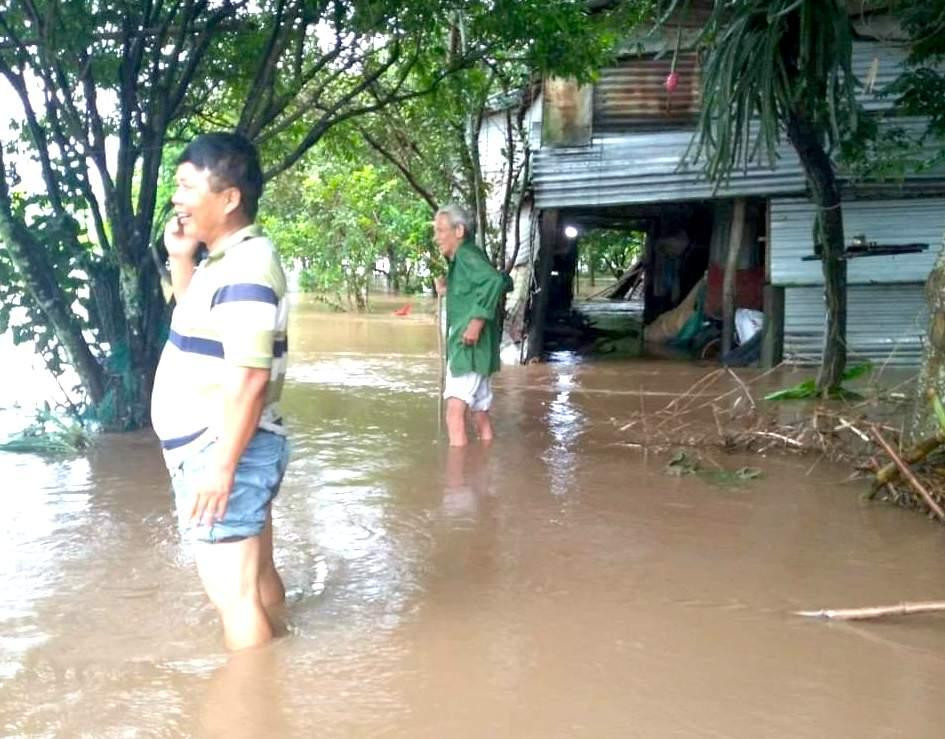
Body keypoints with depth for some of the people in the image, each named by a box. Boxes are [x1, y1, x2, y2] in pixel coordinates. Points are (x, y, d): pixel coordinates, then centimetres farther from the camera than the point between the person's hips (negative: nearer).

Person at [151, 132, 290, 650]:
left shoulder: (246, 266, -20)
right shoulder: (227, 258, 10)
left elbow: (249, 377, -26)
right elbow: (198, 320, 29)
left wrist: (221, 465, -25)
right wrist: (180, 260, 13)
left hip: (224, 452, -11)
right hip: (218, 448, 11)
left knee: (231, 590, -3)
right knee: (254, 576, 21)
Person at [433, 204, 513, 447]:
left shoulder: (466, 254, -11)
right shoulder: (460, 259, 17)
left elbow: (494, 280, -28)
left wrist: (477, 320, -29)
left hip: (469, 346, -11)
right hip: (468, 347, 11)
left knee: (455, 409, -20)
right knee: (480, 412, 15)